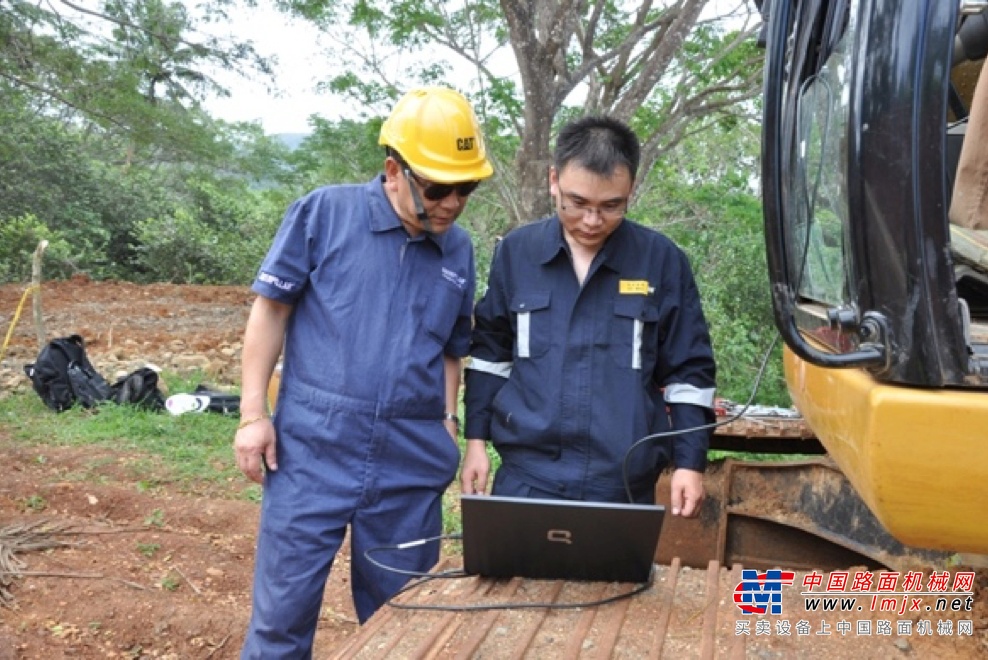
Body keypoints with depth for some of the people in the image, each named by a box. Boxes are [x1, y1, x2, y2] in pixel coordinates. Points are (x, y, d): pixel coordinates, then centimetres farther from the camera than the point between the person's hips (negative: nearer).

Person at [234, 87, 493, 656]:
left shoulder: (460, 250, 8)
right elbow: (272, 309, -2)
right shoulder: (325, 212, -4)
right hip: (315, 449, -3)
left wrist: (449, 426, 7)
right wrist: (253, 412, -6)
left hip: (412, 463, 4)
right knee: (283, 608, 5)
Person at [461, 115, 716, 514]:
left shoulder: (662, 260, -4)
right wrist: (477, 439, 8)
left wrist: (690, 462, -3)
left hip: (624, 486, -1)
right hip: (526, 477, 1)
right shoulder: (516, 251, 1)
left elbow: (688, 371, 2)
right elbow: (490, 352, 10)